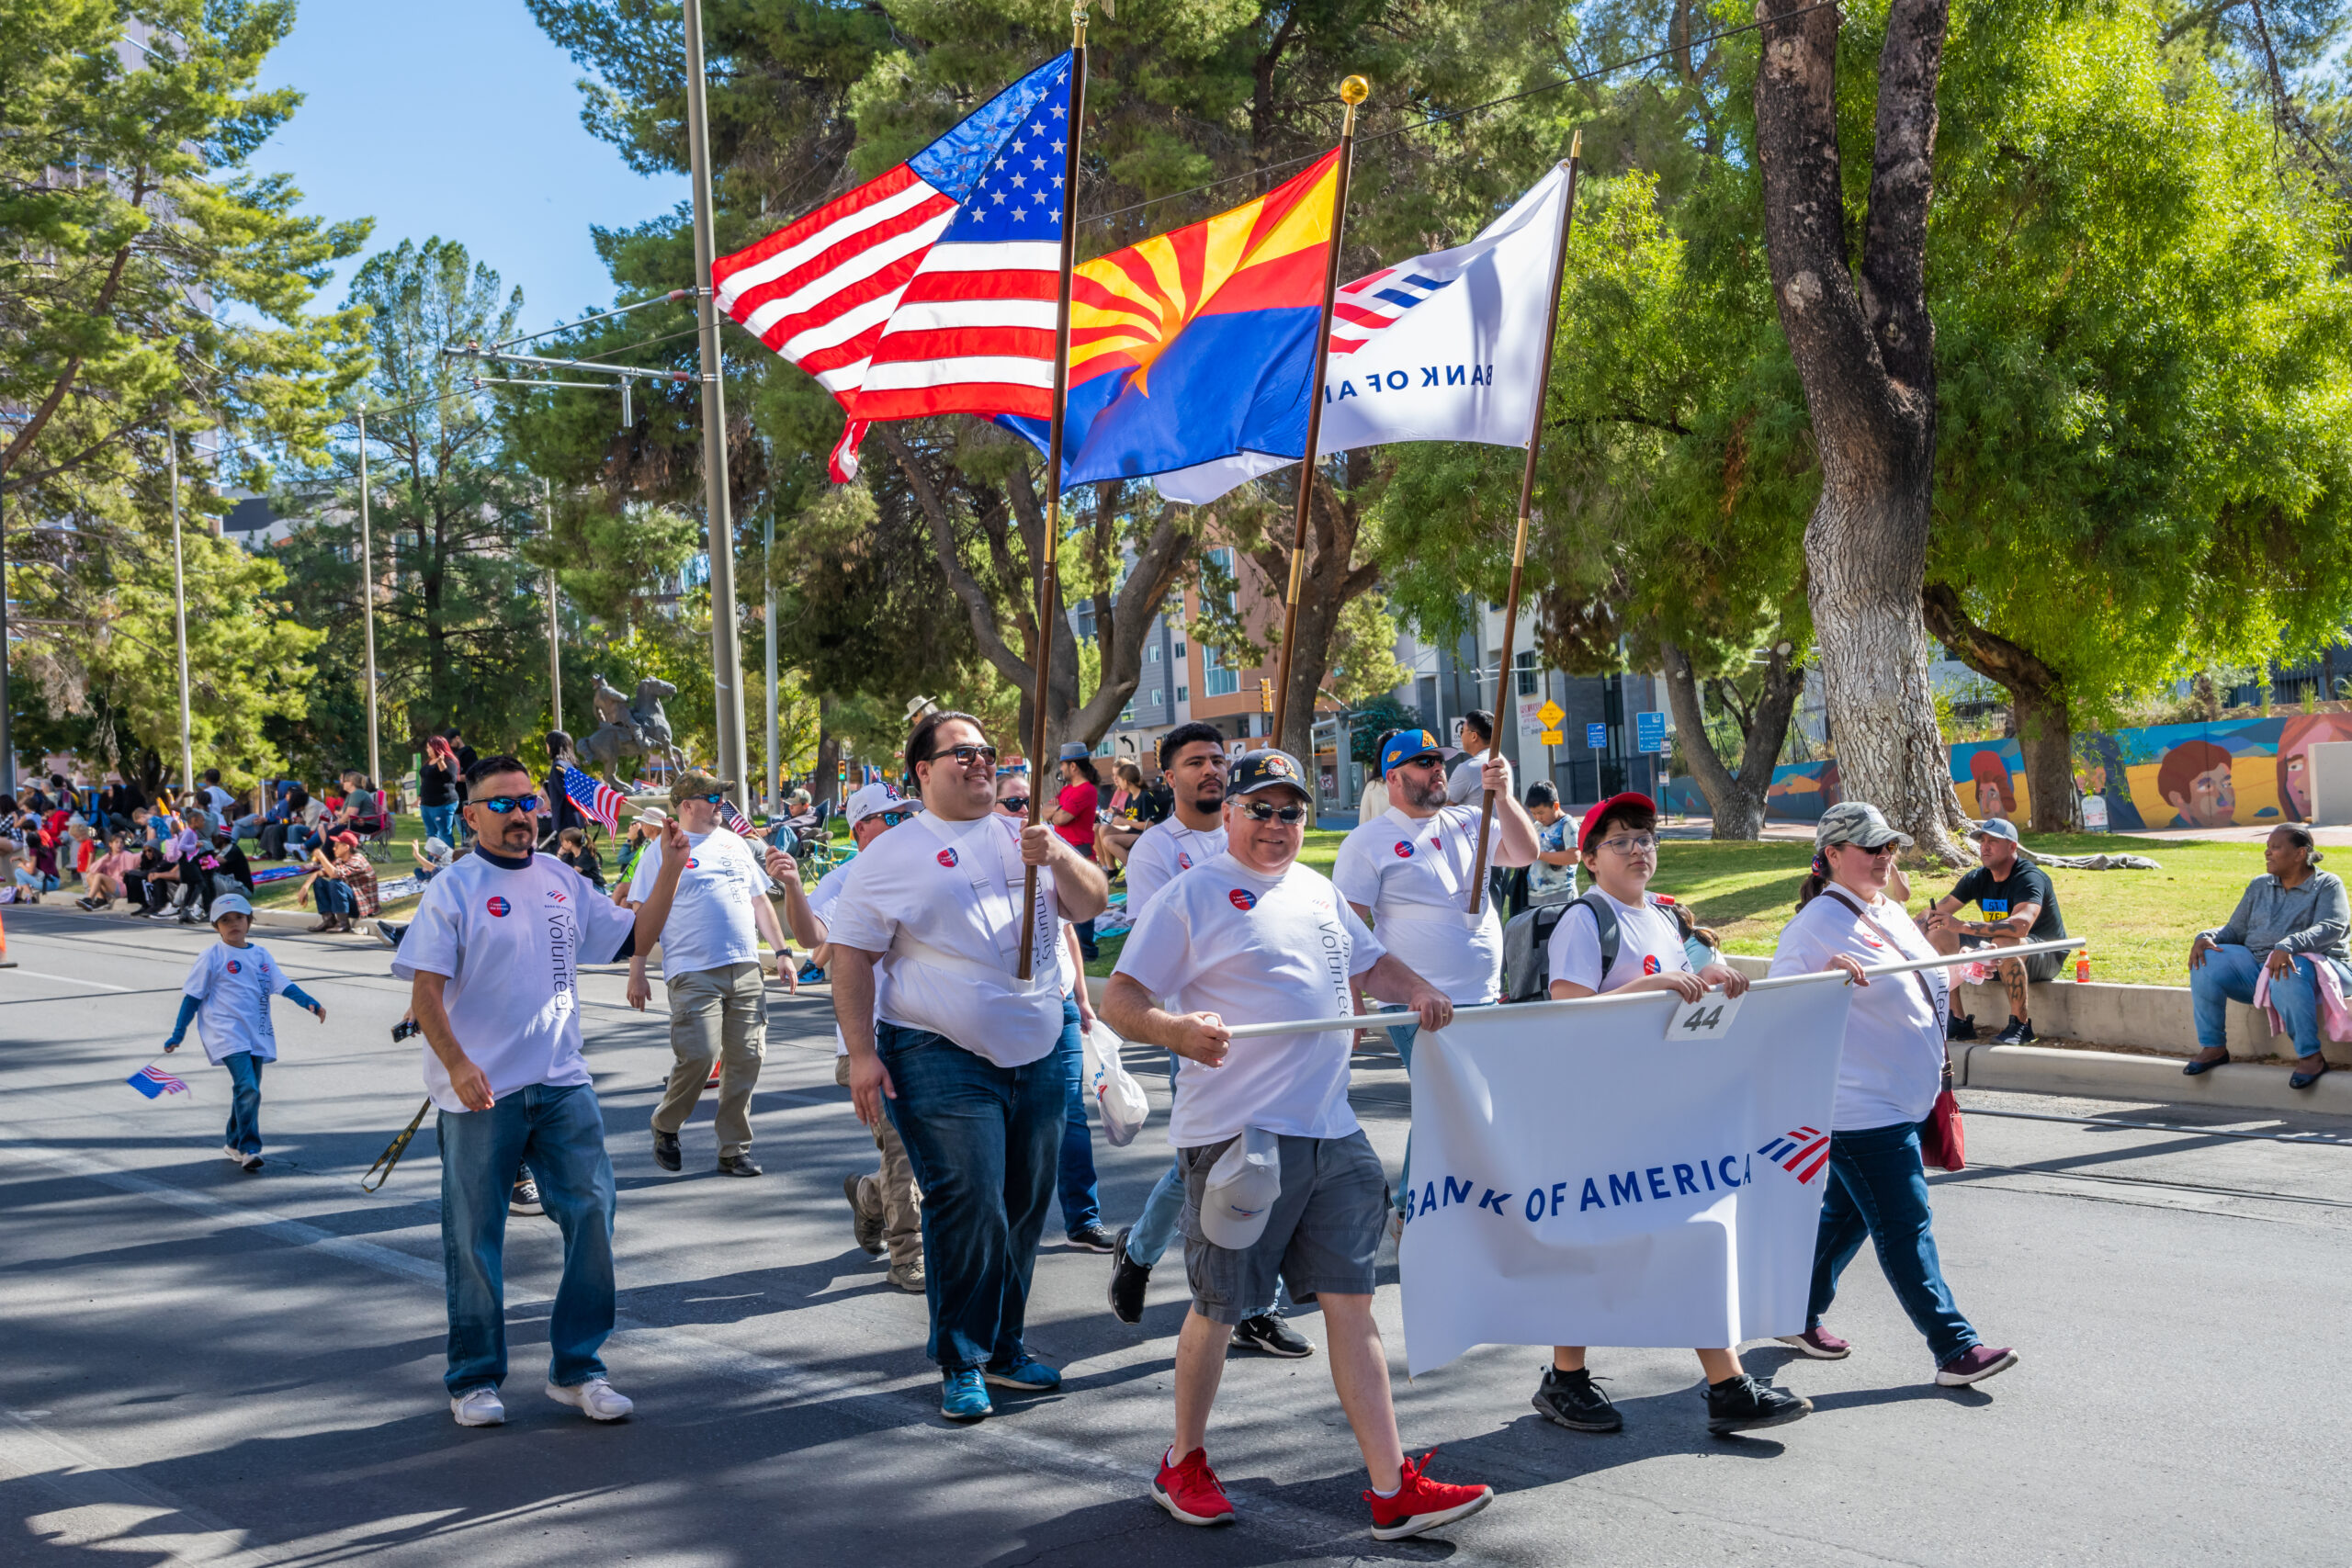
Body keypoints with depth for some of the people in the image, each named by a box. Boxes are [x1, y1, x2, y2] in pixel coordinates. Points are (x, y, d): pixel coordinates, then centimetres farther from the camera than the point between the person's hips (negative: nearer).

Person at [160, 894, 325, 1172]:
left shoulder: (261, 956, 12)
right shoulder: (211, 957, -1)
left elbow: (283, 985, 4)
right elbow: (192, 996, 2)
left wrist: (309, 1003, -13)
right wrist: (178, 1035, 1)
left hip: (256, 1034, 5)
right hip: (227, 1033, -5)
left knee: (247, 1091, 12)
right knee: (248, 1089, -19)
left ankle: (234, 1144, 30)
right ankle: (249, 1149, -15)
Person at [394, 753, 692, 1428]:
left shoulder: (562, 880, 12)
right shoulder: (452, 889, -4)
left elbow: (634, 938, 16)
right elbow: (424, 990, -10)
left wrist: (669, 870, 6)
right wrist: (456, 1064, -23)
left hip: (562, 1085, 4)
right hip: (480, 1094, -4)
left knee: (591, 1214, 0)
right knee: (474, 1237, 5)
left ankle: (575, 1368, 12)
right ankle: (475, 1379, 19)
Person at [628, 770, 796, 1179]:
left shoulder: (735, 843, 19)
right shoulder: (661, 850, 3)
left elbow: (760, 902, 23)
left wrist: (782, 950, 15)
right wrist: (637, 973, -5)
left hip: (745, 969, 5)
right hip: (693, 972, -5)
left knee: (746, 1059, 1)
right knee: (698, 1055, -14)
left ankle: (734, 1150, 10)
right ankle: (665, 1127, 13)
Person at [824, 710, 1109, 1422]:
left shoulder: (1025, 837, 12)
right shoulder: (894, 855, 0)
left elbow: (1091, 903, 6)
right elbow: (850, 956, -1)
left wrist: (1058, 860, -14)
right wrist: (862, 1052, -8)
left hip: (1036, 1055, 5)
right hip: (942, 1062, -5)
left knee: (1025, 1207, 11)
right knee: (968, 1209, -9)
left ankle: (1004, 1345, 27)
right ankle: (961, 1363, 5)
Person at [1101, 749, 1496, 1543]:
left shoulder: (1319, 891, 17)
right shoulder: (1192, 895, -4)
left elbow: (1370, 960, 33)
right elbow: (1120, 1001, -9)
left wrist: (1419, 992, 13)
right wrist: (1178, 1029, -29)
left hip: (1329, 1131, 6)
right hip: (1234, 1134, -6)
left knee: (1350, 1301, 4)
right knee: (1218, 1307, 5)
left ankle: (1392, 1490, 7)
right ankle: (1183, 1464, 26)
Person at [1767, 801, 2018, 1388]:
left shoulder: (1891, 911, 13)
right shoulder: (1816, 924, -15)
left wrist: (1935, 1060, 21)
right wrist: (1827, 974, -34)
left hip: (1902, 1098, 9)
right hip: (1857, 1107, -9)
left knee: (1847, 1213, 17)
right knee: (1906, 1228, -5)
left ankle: (1800, 1316, 31)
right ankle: (1955, 1349, -1)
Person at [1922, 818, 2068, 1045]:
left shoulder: (2030, 878, -22)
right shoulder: (1977, 879, 2)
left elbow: (2021, 925, -40)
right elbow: (1936, 912, 4)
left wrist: (1962, 926, -43)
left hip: (2045, 956, -8)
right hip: (1998, 960, 8)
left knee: (2004, 943, -40)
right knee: (1939, 935, -6)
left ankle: (2020, 1024, -24)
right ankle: (1959, 1022, -3)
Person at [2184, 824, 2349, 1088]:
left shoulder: (2327, 885, -1)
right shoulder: (2260, 886, 17)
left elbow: (2331, 927, -19)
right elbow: (2235, 930, 16)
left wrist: (2288, 946, -38)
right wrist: (2206, 937, -9)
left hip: (2311, 965, -6)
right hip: (2257, 969, 6)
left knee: (2286, 976, -40)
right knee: (2208, 962, -18)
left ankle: (2310, 1056, -32)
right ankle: (2213, 1046, -12)